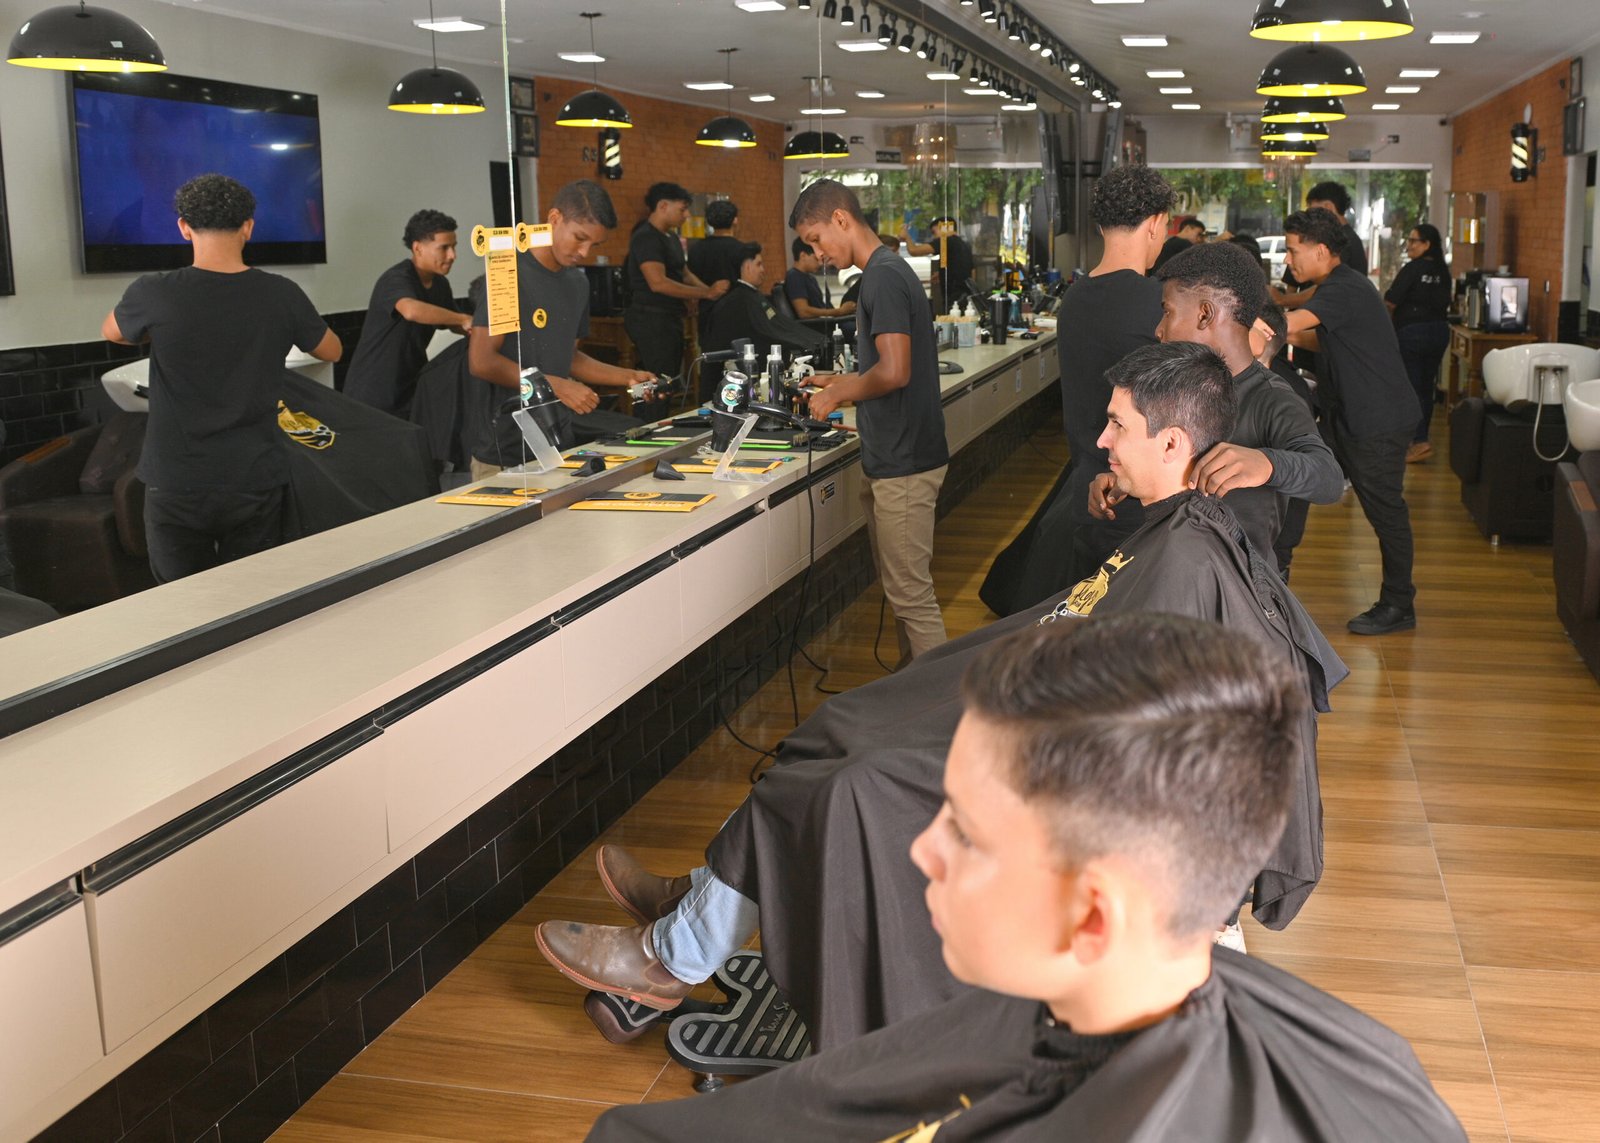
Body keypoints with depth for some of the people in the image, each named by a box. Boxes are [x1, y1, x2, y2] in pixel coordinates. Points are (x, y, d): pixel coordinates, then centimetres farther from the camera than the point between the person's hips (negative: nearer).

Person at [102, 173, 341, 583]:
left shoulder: (153, 295, -11)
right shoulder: (281, 295, -7)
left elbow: (112, 332, 13)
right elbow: (332, 351, 12)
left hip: (176, 485, -1)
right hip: (256, 483, 2)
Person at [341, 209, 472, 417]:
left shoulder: (439, 284, 5)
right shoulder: (396, 279, -21)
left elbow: (453, 323, 18)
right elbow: (412, 310, -42)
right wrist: (463, 319, -34)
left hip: (410, 391, 7)